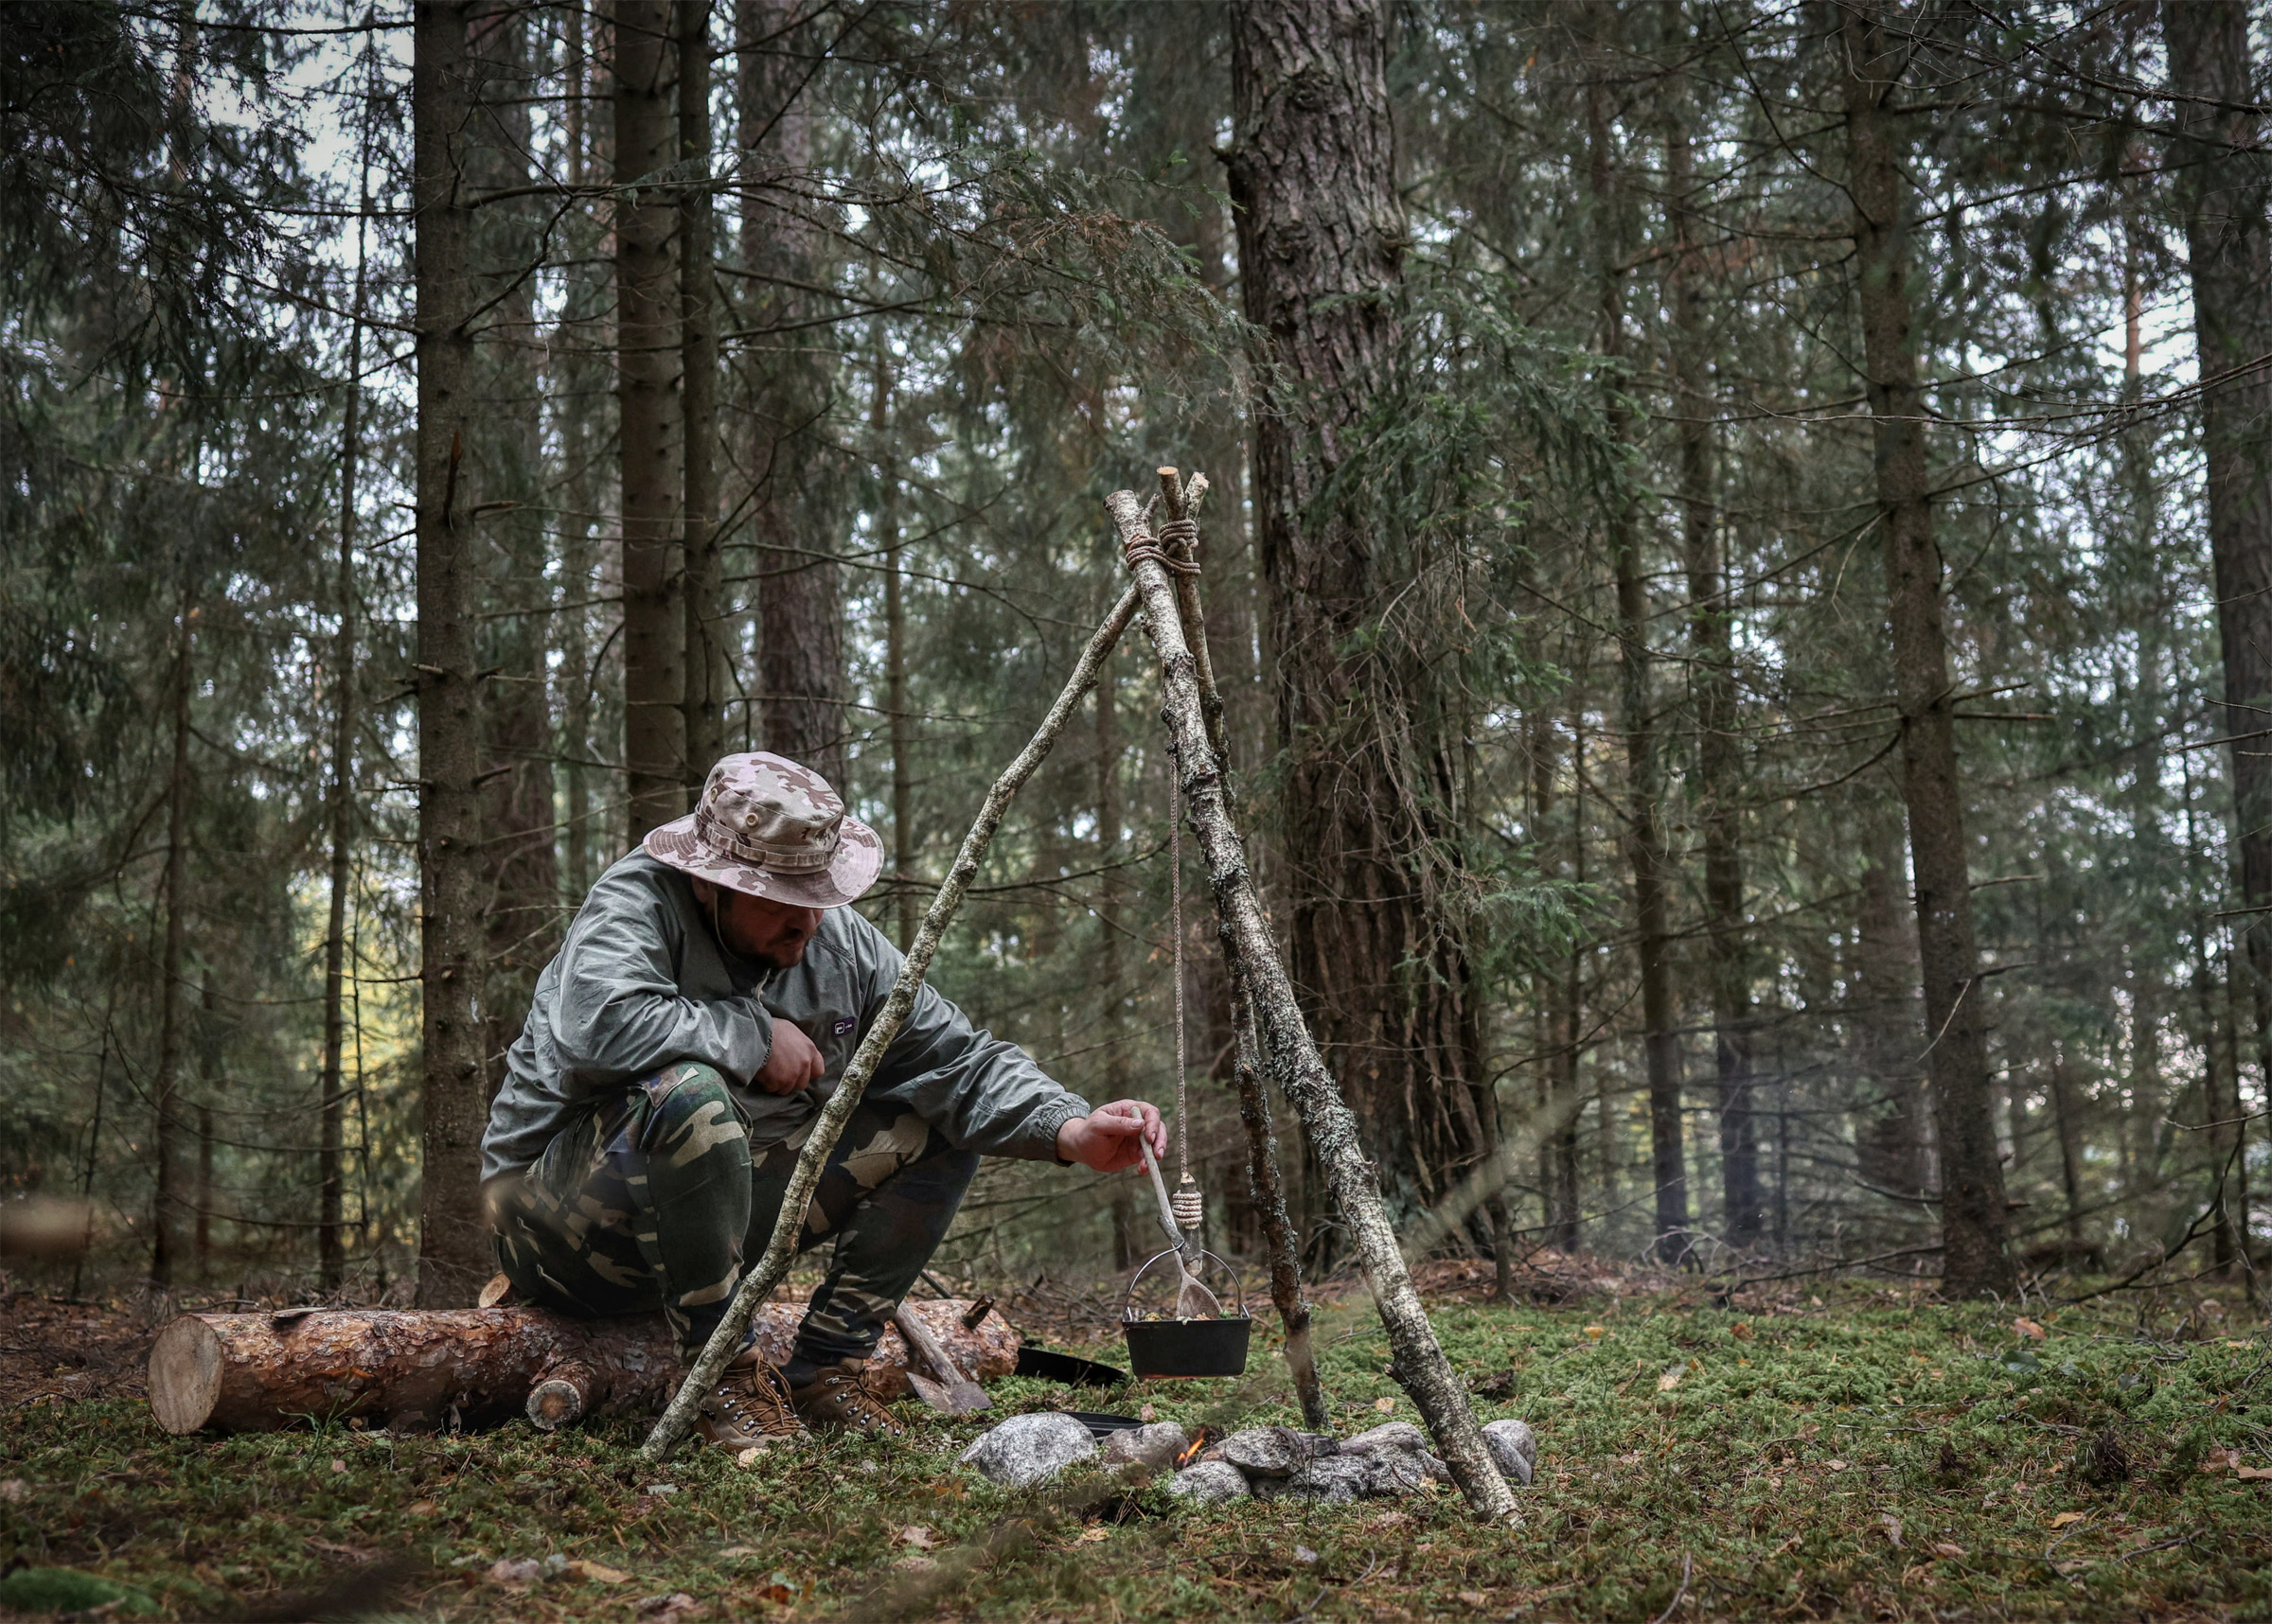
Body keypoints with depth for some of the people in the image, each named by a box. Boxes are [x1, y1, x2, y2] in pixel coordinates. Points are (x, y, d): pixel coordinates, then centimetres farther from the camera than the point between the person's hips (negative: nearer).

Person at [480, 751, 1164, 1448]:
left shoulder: (845, 946, -2)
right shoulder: (636, 903, -20)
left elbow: (961, 1060, -4)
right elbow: (596, 1027, -40)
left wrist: (1071, 1130, -22)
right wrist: (755, 1037, -27)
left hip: (728, 1198, 7)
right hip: (561, 1211, -6)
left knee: (935, 1128, -2)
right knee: (688, 1092, -38)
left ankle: (825, 1370, -1)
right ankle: (724, 1377, -20)